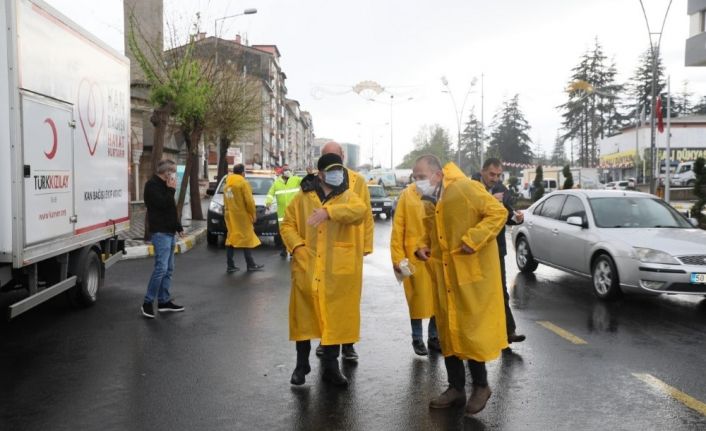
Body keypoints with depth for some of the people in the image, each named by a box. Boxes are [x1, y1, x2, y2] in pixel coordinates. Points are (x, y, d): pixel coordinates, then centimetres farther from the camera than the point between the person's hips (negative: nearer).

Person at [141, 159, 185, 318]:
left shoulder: (164, 185, 19)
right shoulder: (152, 185, -10)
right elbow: (163, 204, -23)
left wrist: (178, 227, 20)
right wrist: (171, 190, -11)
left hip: (169, 232, 10)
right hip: (160, 232, -10)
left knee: (168, 269, 10)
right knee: (161, 268, -14)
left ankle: (164, 301, 16)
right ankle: (148, 302, -7)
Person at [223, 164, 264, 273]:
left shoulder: (227, 184, 14)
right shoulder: (243, 183, -10)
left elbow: (226, 201, 14)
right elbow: (249, 201, -14)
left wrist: (227, 212, 16)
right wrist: (253, 214, -5)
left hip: (230, 216, 7)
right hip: (241, 216, -7)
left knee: (231, 239, 9)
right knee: (246, 239, 0)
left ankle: (230, 265, 9)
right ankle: (251, 265, 4)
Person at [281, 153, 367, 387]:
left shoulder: (347, 197, 4)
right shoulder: (303, 197, 6)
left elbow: (361, 210, -19)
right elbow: (287, 224, 8)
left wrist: (329, 211, -32)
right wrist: (297, 246, -11)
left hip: (337, 271, 0)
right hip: (307, 267, 1)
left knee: (335, 317, 5)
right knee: (304, 315, 8)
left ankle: (331, 366, 20)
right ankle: (302, 363, 25)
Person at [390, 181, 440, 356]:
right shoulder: (407, 194, -1)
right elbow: (398, 226, -3)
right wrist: (397, 257, -7)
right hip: (415, 256, -2)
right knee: (418, 298, 6)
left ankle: (434, 337, 26)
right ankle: (417, 339, 21)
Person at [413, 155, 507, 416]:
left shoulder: (465, 188, -16)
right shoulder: (428, 202, 8)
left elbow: (498, 212, -16)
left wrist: (472, 240, -23)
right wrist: (423, 246, 3)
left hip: (472, 273, -7)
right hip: (443, 275, 7)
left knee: (472, 330, -1)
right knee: (448, 331, 11)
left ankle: (480, 386, 19)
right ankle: (456, 387, 24)